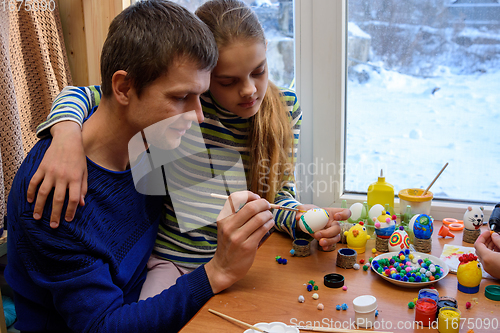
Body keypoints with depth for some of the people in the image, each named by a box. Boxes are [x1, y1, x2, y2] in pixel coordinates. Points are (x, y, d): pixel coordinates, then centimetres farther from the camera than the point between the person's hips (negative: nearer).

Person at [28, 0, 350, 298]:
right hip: (177, 260, -2)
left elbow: (279, 193, -1)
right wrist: (68, 133, -34)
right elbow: (79, 95, -11)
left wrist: (300, 217, -25)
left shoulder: (286, 110, -4)